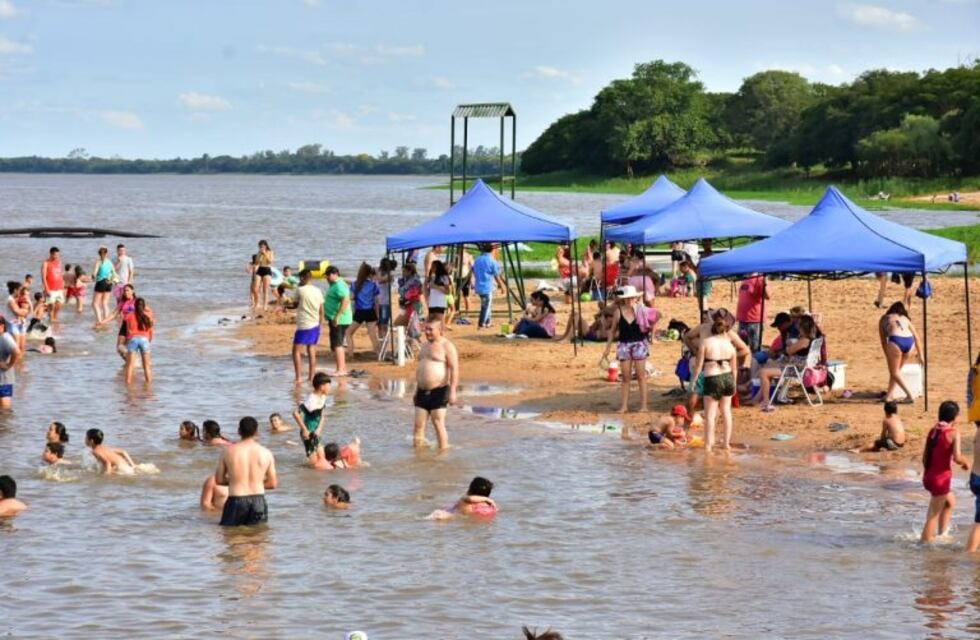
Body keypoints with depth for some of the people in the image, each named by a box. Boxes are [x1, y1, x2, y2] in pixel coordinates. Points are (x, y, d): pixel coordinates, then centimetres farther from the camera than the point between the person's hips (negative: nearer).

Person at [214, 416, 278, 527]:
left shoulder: (228, 451, -1)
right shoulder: (266, 453, 2)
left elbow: (219, 480, 4)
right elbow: (273, 484, 7)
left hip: (236, 500, -2)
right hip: (258, 500, 2)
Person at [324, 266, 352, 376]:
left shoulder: (339, 285, -16)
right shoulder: (334, 285, 17)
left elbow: (346, 301, -28)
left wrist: (337, 316, -29)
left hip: (339, 320, -11)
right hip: (335, 319, 11)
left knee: (337, 344, -12)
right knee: (337, 345, 16)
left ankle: (340, 370, -14)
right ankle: (343, 368, 21)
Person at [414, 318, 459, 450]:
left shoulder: (447, 346, -8)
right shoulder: (425, 345, 17)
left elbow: (454, 369, -14)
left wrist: (452, 391, -21)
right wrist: (417, 389, 23)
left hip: (439, 391, -7)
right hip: (422, 391, 7)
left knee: (439, 424, -6)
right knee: (419, 425, 3)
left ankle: (443, 450, 0)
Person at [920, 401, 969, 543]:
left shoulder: (933, 431, 7)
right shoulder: (953, 433, -13)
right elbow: (957, 458, -22)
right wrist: (965, 463, -1)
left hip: (928, 477, 8)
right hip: (941, 478, -8)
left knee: (950, 502, 30)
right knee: (934, 515, 0)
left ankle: (942, 533, 33)